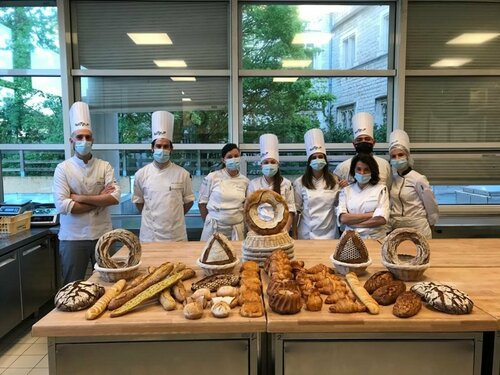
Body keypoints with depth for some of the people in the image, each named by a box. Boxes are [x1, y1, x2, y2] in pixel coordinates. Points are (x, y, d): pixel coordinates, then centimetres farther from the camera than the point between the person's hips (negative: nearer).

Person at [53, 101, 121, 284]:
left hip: (102, 234, 2)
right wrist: (100, 200, -11)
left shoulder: (104, 166, 1)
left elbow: (115, 197, -11)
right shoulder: (63, 168, -3)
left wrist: (81, 198, -14)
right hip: (73, 237, -1)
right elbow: (62, 206, -14)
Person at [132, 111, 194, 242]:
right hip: (150, 235, 1)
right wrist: (151, 217, 6)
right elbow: (138, 201, 11)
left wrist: (174, 217, 5)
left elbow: (188, 201, 7)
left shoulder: (182, 173, -3)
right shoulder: (141, 174, -1)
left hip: (176, 235, 0)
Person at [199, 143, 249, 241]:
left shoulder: (245, 181, 2)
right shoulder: (212, 177, -6)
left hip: (236, 229, 2)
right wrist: (208, 222, 4)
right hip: (214, 228, -2)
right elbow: (202, 202, 1)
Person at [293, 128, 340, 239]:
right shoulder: (300, 182, -4)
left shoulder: (335, 181, 0)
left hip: (329, 233, 1)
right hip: (307, 234, -1)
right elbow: (296, 210, 0)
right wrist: (294, 236, -1)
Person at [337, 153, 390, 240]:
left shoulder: (381, 189, 5)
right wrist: (371, 215, -8)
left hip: (376, 239, -1)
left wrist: (353, 223, -6)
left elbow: (382, 219, -7)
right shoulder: (346, 190, 8)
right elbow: (342, 218, -5)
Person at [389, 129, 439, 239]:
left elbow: (431, 206, -5)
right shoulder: (392, 178, 3)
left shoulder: (418, 179, -13)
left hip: (418, 229, -5)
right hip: (396, 229, 5)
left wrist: (429, 225, 5)